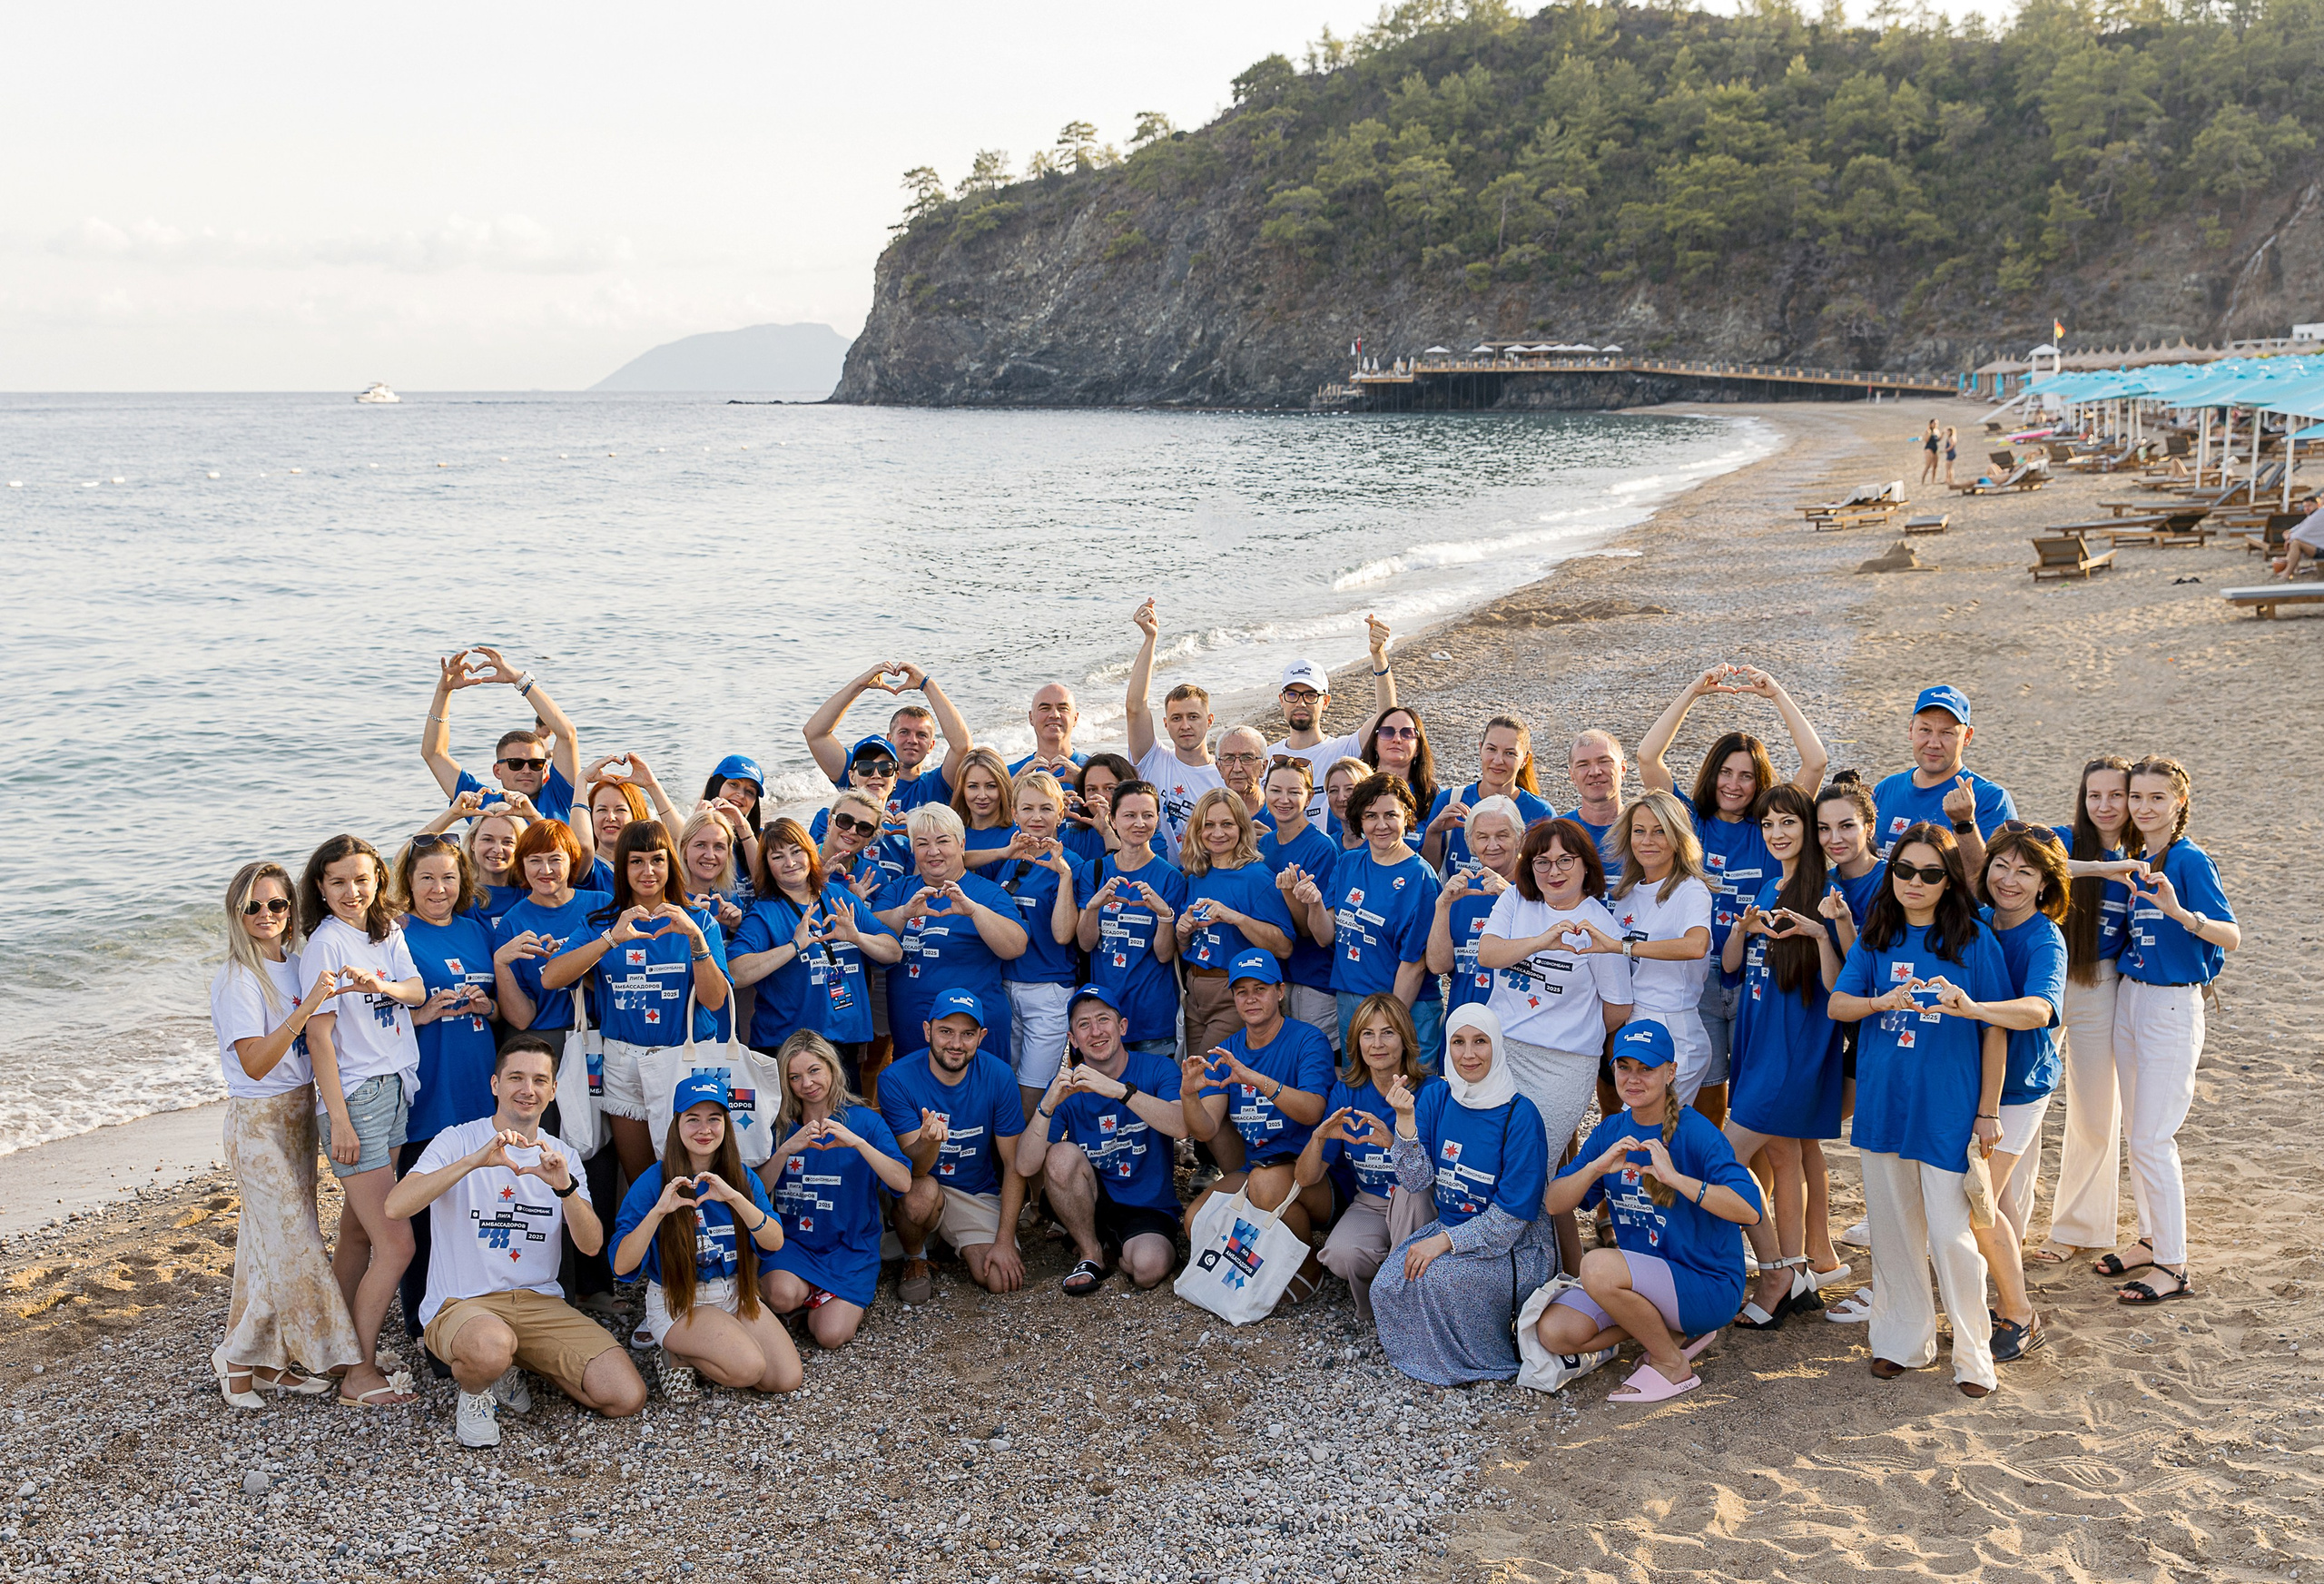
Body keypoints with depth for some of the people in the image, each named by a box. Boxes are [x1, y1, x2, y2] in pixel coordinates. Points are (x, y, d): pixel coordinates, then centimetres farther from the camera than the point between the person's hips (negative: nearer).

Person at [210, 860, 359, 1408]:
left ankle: (276, 1357, 19)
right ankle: (238, 1358, 11)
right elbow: (255, 1063, -24)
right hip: (259, 1121, -7)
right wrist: (307, 1006, -34)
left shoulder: (295, 966, 7)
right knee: (293, 1244, -5)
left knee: (277, 1242, 11)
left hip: (298, 1112, 7)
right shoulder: (237, 979, -15)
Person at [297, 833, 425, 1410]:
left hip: (396, 1091, 7)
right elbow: (320, 1035, -14)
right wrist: (340, 1121, -17)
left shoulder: (387, 932, 10)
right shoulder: (326, 942, -11)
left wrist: (381, 986, -26)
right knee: (396, 1244, -8)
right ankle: (359, 1374, 0)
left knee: (358, 1232, 13)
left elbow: (417, 990, -2)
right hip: (356, 1098, -7)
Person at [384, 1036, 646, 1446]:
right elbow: (397, 1206, -19)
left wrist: (565, 1187, -19)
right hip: (462, 1304, -4)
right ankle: (474, 1392, -2)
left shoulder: (561, 1155, 11)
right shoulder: (458, 1141, -1)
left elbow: (591, 1246, -1)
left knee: (626, 1398, -13)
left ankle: (516, 1364, 13)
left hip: (540, 1302, 4)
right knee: (491, 1347, -42)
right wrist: (475, 1161, -28)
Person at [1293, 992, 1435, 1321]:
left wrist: (1394, 1143, -40)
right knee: (1341, 1255, -31)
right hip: (1368, 1205, 2)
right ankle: (1372, 1311, 2)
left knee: (1411, 1186, -36)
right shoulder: (1347, 1091, -2)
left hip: (1418, 1208, -2)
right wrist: (1319, 1138, -24)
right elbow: (1305, 1180, -3)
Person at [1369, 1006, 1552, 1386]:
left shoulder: (1520, 1115, -16)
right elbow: (1417, 1182, -4)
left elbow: (1512, 1214, -17)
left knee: (1438, 1276, -30)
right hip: (1448, 1230, 5)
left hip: (1513, 1246, -5)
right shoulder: (1436, 1098, 0)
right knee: (1389, 1284, -20)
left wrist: (1444, 1241, -22)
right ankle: (1418, 1352, 9)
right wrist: (1405, 1119, -18)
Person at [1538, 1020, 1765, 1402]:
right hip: (1645, 1278, 7)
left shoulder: (1695, 1132, -14)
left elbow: (1750, 1210, -26)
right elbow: (1554, 1204, 0)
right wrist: (1597, 1166, -18)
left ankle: (1673, 1366, -7)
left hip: (1707, 1284, -7)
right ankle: (1670, 1330, 7)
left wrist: (1675, 1177, -32)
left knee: (1598, 1266, -31)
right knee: (1554, 1332, -14)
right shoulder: (1610, 1132, 5)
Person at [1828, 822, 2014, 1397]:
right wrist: (1883, 1002, -24)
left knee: (1952, 1233, -3)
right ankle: (1903, 1340, 25)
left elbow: (1994, 1029, -1)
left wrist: (1988, 1112, -3)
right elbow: (1837, 1004, -3)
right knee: (1893, 1228, 11)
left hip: (1949, 1109, -3)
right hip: (1883, 1105, 3)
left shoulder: (1974, 941, -4)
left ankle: (1973, 1355, 12)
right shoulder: (1875, 938, 5)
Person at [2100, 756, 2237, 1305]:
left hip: (2172, 1006, -8)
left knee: (2152, 1140, -6)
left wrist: (2179, 911, -37)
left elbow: (2231, 936, -24)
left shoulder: (2190, 861, -14)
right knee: (2137, 1133, 16)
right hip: (2129, 996, 8)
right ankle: (2151, 1240, 29)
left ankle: (2174, 1268, 3)